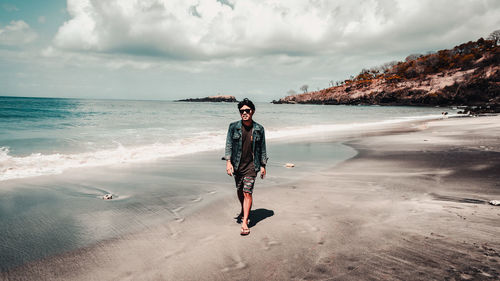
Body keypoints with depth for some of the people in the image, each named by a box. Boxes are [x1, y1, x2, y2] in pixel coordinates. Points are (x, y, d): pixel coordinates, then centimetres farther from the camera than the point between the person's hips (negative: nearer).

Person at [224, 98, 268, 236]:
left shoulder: (259, 129, -1)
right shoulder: (233, 127, -1)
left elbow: (262, 148, 6)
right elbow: (228, 144, -1)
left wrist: (263, 165, 7)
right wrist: (228, 161, -11)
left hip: (251, 165, -2)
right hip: (237, 165, 2)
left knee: (247, 193, -9)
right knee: (239, 191, 16)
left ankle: (245, 222, -5)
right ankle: (244, 211, 42)